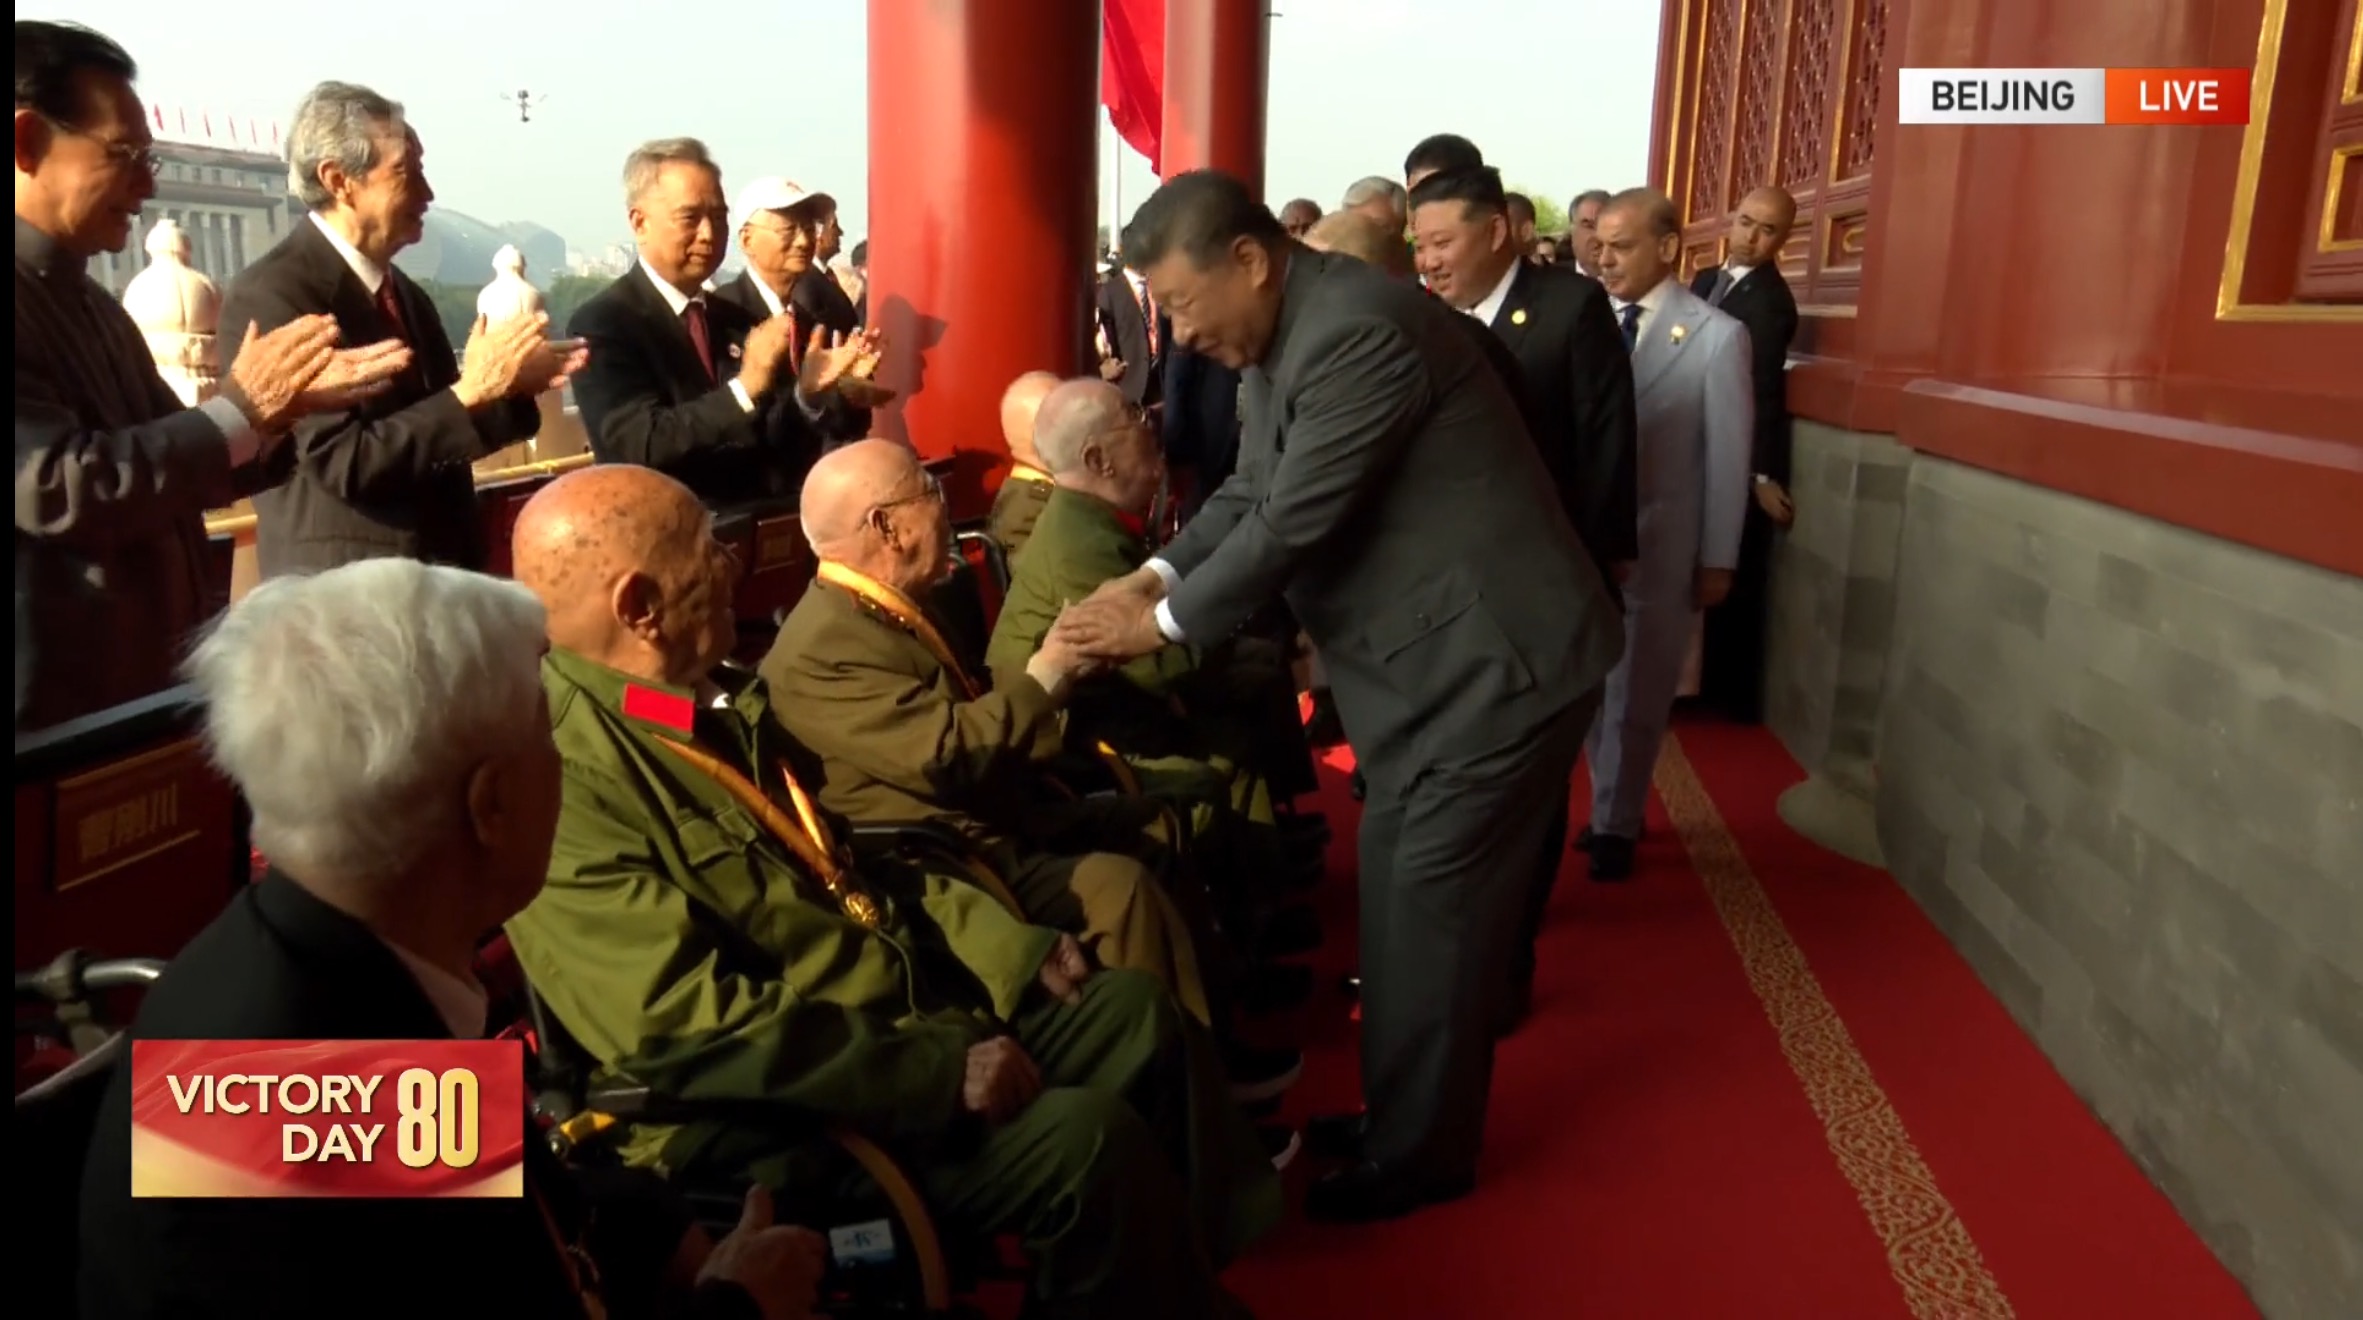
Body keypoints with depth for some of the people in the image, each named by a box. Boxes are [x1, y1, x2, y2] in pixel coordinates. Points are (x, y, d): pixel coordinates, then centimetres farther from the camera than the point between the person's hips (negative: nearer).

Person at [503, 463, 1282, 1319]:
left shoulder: (712, 697, 8)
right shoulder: (562, 773, -21)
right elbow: (687, 1026, -27)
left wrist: (1012, 949, 4)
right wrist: (936, 1071, -25)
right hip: (788, 1113, -9)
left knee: (1138, 1011, 7)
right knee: (1092, 1138, -23)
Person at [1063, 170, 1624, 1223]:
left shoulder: (1357, 331, -25)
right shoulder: (1290, 333, 7)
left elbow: (1292, 524, -24)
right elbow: (1249, 492, 11)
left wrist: (1163, 623, -12)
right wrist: (1154, 576, -5)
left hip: (1498, 661, -10)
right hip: (1436, 658, 10)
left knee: (1432, 912, 0)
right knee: (1398, 899, 16)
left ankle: (1420, 1154, 18)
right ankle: (1397, 1114, 32)